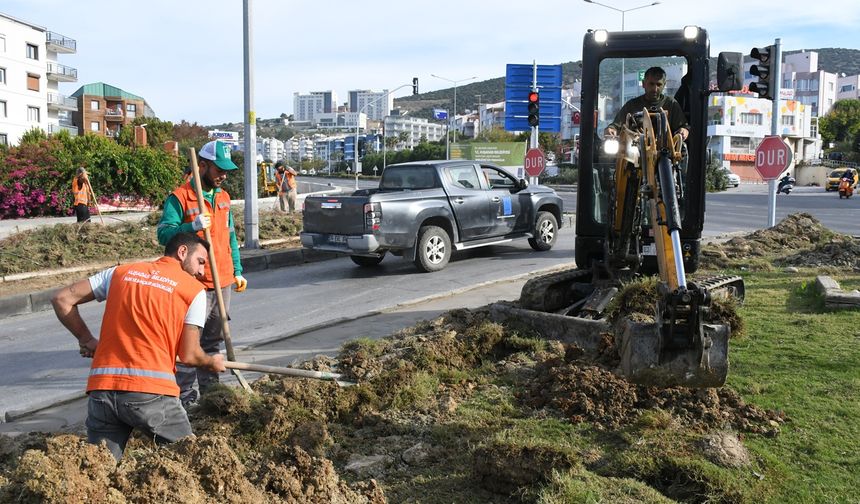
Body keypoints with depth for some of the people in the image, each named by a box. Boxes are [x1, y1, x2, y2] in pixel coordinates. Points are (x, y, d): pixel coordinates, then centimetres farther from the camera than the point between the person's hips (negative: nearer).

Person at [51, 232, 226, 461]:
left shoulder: (121, 271, 16)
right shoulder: (194, 290, 4)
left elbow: (61, 299, 16)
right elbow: (188, 356, 2)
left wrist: (87, 340, 26)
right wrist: (212, 363, 23)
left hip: (101, 388, 4)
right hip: (152, 391, -4)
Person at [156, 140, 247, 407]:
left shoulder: (223, 197, 14)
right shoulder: (180, 197, -9)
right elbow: (163, 233, -17)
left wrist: (237, 271, 17)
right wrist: (192, 226, -31)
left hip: (223, 283, 7)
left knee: (214, 340, 15)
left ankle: (209, 388, 25)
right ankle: (186, 396, 1)